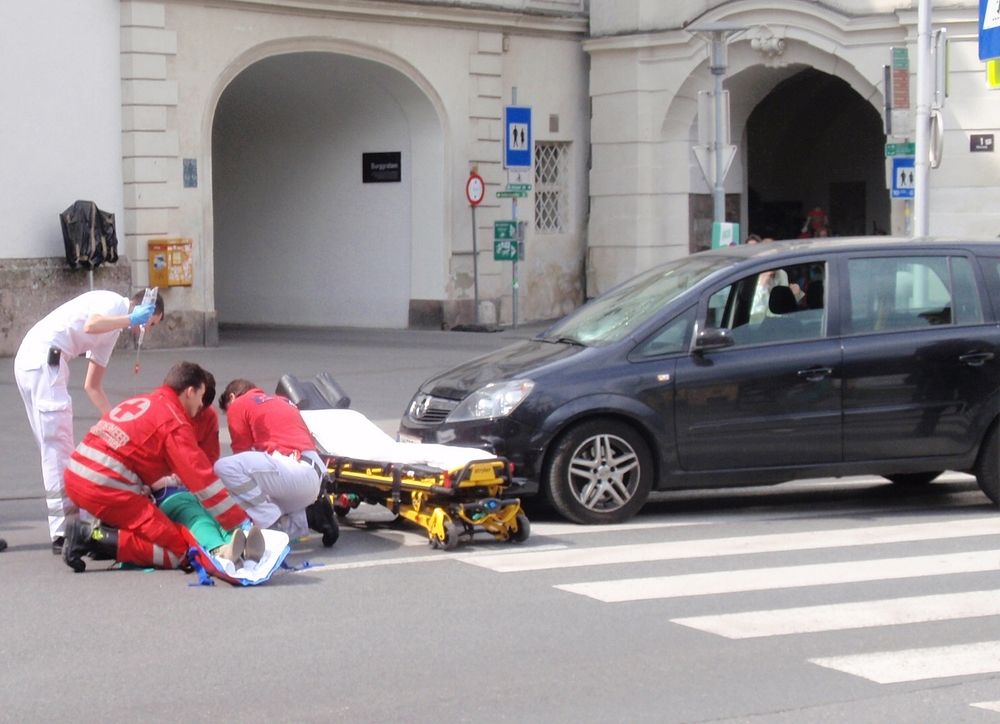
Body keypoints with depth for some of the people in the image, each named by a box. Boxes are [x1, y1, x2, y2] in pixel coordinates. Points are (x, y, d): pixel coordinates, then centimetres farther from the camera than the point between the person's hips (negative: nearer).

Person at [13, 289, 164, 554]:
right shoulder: (114, 303, 0)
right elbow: (91, 325, -24)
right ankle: (63, 531, -13)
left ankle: (63, 526, 16)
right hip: (44, 357, -10)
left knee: (55, 446, 12)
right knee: (57, 444, -11)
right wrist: (132, 319, -13)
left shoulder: (113, 328, 26)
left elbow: (93, 386, 28)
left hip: (29, 362, 10)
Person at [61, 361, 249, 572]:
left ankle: (104, 530, 6)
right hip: (107, 489, -9)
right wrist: (243, 524, -2)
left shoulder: (138, 401, 19)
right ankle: (93, 537, -14)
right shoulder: (174, 422, -4)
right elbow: (203, 481, -6)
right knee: (177, 551, -5)